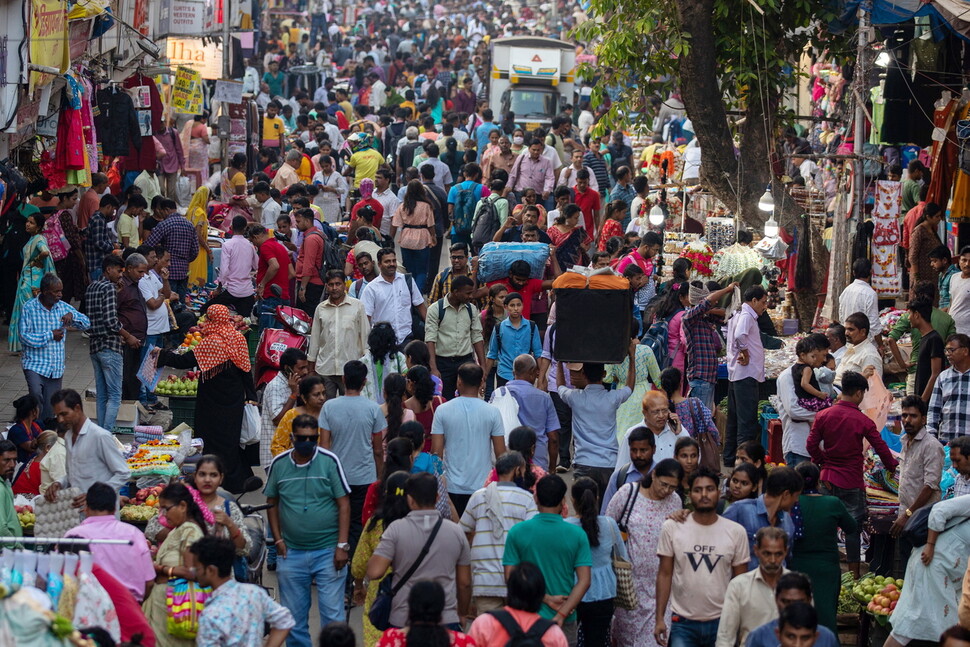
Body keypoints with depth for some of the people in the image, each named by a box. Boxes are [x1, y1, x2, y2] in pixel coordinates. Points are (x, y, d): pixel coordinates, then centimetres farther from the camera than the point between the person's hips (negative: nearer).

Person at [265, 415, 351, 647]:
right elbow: (272, 503, 12)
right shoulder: (279, 464, 1)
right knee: (294, 617, 12)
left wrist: (342, 545, -9)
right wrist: (278, 539, 2)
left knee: (332, 614, 0)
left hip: (328, 550, -3)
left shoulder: (329, 461, -6)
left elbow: (344, 504, -5)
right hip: (291, 552, 3)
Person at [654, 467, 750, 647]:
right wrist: (659, 618, -3)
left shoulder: (736, 532, 2)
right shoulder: (672, 528, 0)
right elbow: (664, 575, 3)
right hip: (683, 623, -1)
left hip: (722, 623, 1)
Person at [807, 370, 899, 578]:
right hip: (852, 482, -3)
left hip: (828, 479, 3)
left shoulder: (823, 416, -2)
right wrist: (893, 467, 12)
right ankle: (854, 573, 7)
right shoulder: (863, 421, -10)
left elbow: (811, 445, 0)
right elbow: (881, 448, -5)